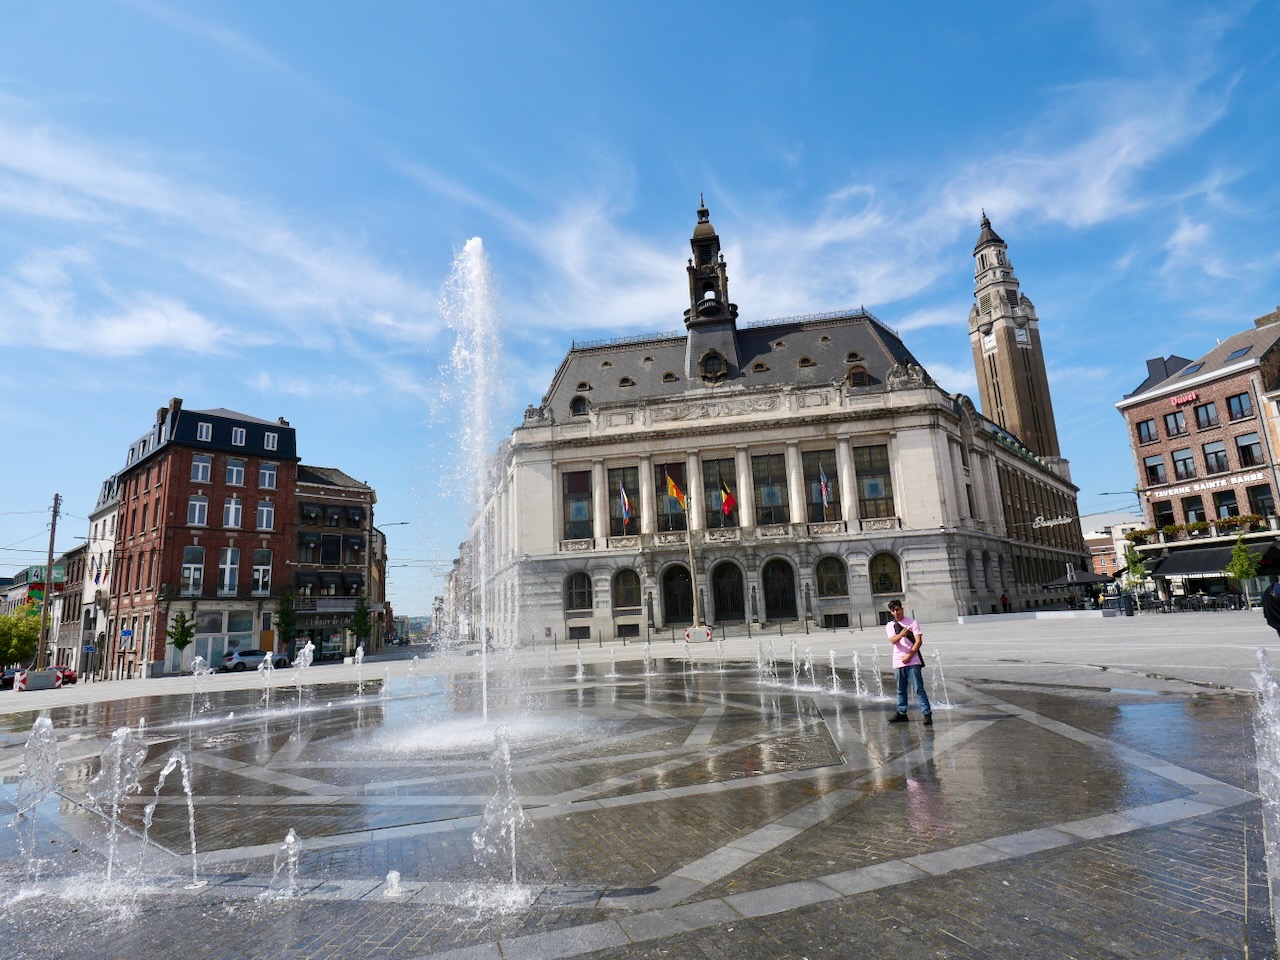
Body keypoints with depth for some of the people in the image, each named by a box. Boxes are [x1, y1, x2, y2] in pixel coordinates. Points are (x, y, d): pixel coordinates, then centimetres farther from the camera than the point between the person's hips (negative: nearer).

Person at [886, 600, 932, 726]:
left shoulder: (912, 622, 1)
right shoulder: (889, 626, 8)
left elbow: (919, 641, -5)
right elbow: (893, 641, -10)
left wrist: (909, 655, -13)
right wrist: (901, 635, -31)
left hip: (913, 661, -4)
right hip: (898, 662, 4)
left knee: (918, 688, -6)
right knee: (901, 690, 12)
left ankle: (927, 713, -4)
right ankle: (902, 713, 22)